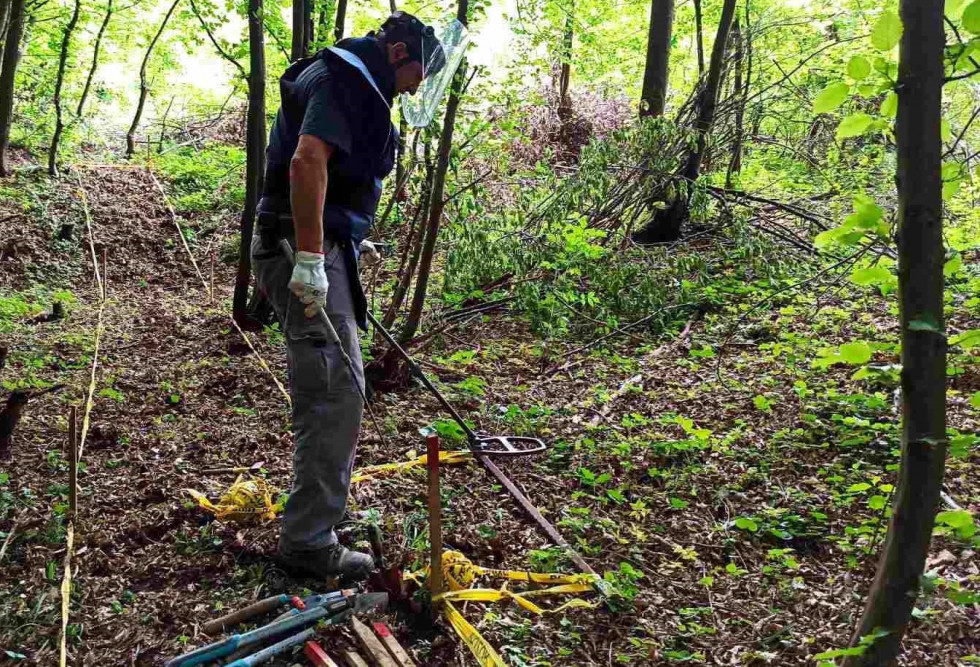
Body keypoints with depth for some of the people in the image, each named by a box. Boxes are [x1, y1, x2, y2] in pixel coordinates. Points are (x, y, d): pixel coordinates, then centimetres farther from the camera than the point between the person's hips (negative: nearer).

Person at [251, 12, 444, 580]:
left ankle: (323, 505, 32)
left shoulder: (343, 80, 22)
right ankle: (309, 541, -4)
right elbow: (307, 161, -28)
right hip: (308, 254, -11)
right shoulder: (346, 78, -11)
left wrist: (350, 241, 32)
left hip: (319, 250, 11)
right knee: (337, 391, -10)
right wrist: (311, 259, -31)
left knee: (331, 387, 18)